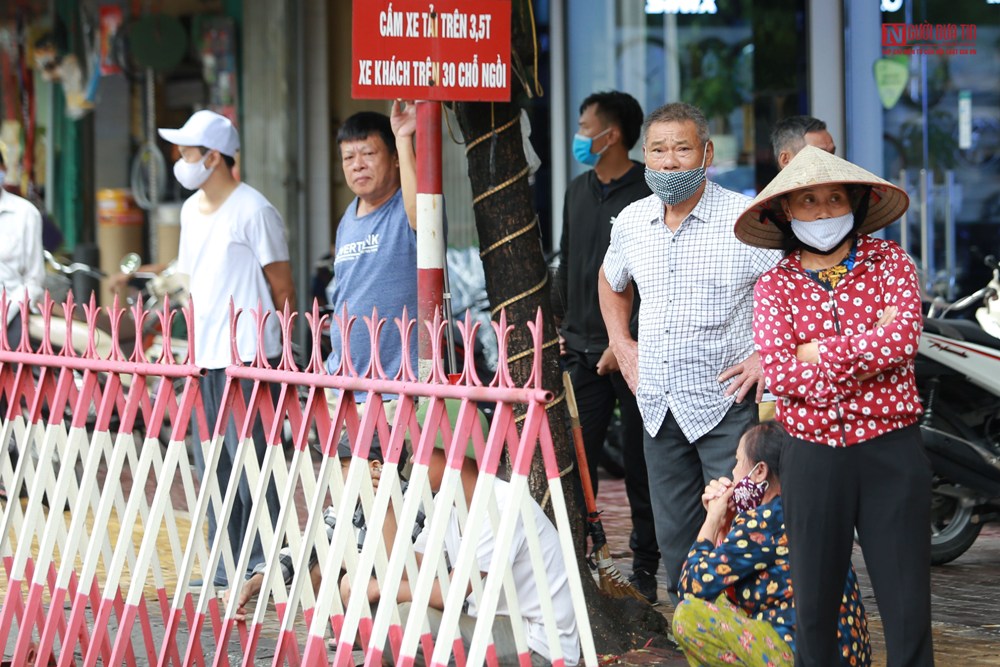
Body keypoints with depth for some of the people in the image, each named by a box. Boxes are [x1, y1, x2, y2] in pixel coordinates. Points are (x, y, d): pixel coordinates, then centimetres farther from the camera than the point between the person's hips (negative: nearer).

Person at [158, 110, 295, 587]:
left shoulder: (254, 212, -9)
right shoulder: (191, 210, 15)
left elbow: (282, 288, -6)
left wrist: (278, 350, -3)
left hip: (248, 357, -8)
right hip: (205, 357, 8)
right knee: (213, 465, 10)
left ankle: (262, 566, -2)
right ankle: (225, 566, 16)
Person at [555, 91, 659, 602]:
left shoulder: (648, 195, -8)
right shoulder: (578, 191, 13)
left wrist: (627, 342, -15)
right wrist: (561, 327, 14)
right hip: (582, 350, 6)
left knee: (640, 464, 2)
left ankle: (645, 568, 10)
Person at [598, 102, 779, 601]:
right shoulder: (631, 221, 8)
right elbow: (611, 282, 28)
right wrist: (621, 344, 16)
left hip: (725, 402, -6)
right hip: (658, 404, 6)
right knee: (674, 538, 12)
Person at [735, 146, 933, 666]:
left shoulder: (889, 262, 3)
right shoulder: (774, 285, 5)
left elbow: (904, 340, -14)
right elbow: (778, 373, -11)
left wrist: (817, 353, -12)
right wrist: (872, 345, -13)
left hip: (891, 452, -1)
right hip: (814, 457, 1)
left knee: (908, 607, -1)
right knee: (814, 604, 9)